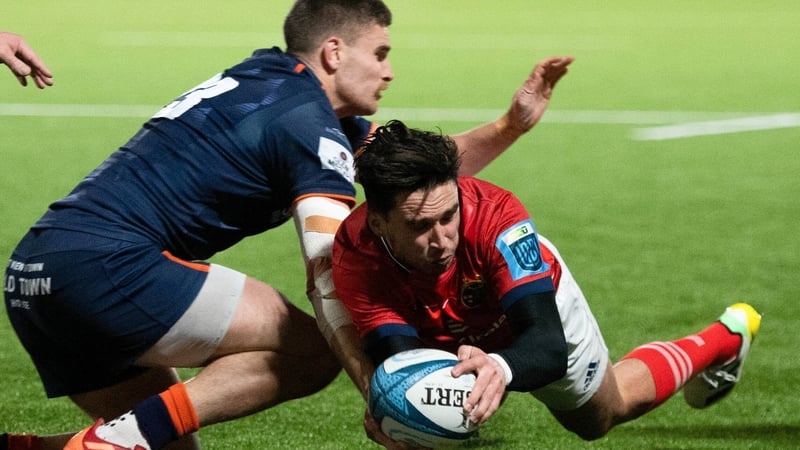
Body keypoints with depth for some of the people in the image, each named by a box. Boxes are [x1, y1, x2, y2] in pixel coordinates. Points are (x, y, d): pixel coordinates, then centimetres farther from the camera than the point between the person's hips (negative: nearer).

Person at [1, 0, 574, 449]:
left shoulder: (268, 84, 22)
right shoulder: (308, 121, -7)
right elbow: (331, 270, -17)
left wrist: (510, 126, 19)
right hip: (107, 264, -10)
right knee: (311, 350, -5)